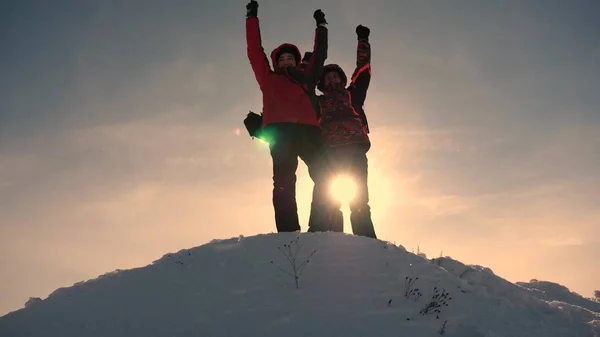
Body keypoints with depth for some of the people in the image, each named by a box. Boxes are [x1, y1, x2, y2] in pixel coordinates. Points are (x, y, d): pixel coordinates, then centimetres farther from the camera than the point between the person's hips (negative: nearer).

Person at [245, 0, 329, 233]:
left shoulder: (306, 79, 34)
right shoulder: (269, 79, 29)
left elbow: (319, 56, 42)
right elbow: (254, 51, 28)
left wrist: (321, 27, 47)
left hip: (308, 129, 3)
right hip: (280, 130, -2)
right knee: (284, 180, -18)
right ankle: (288, 232, -26)